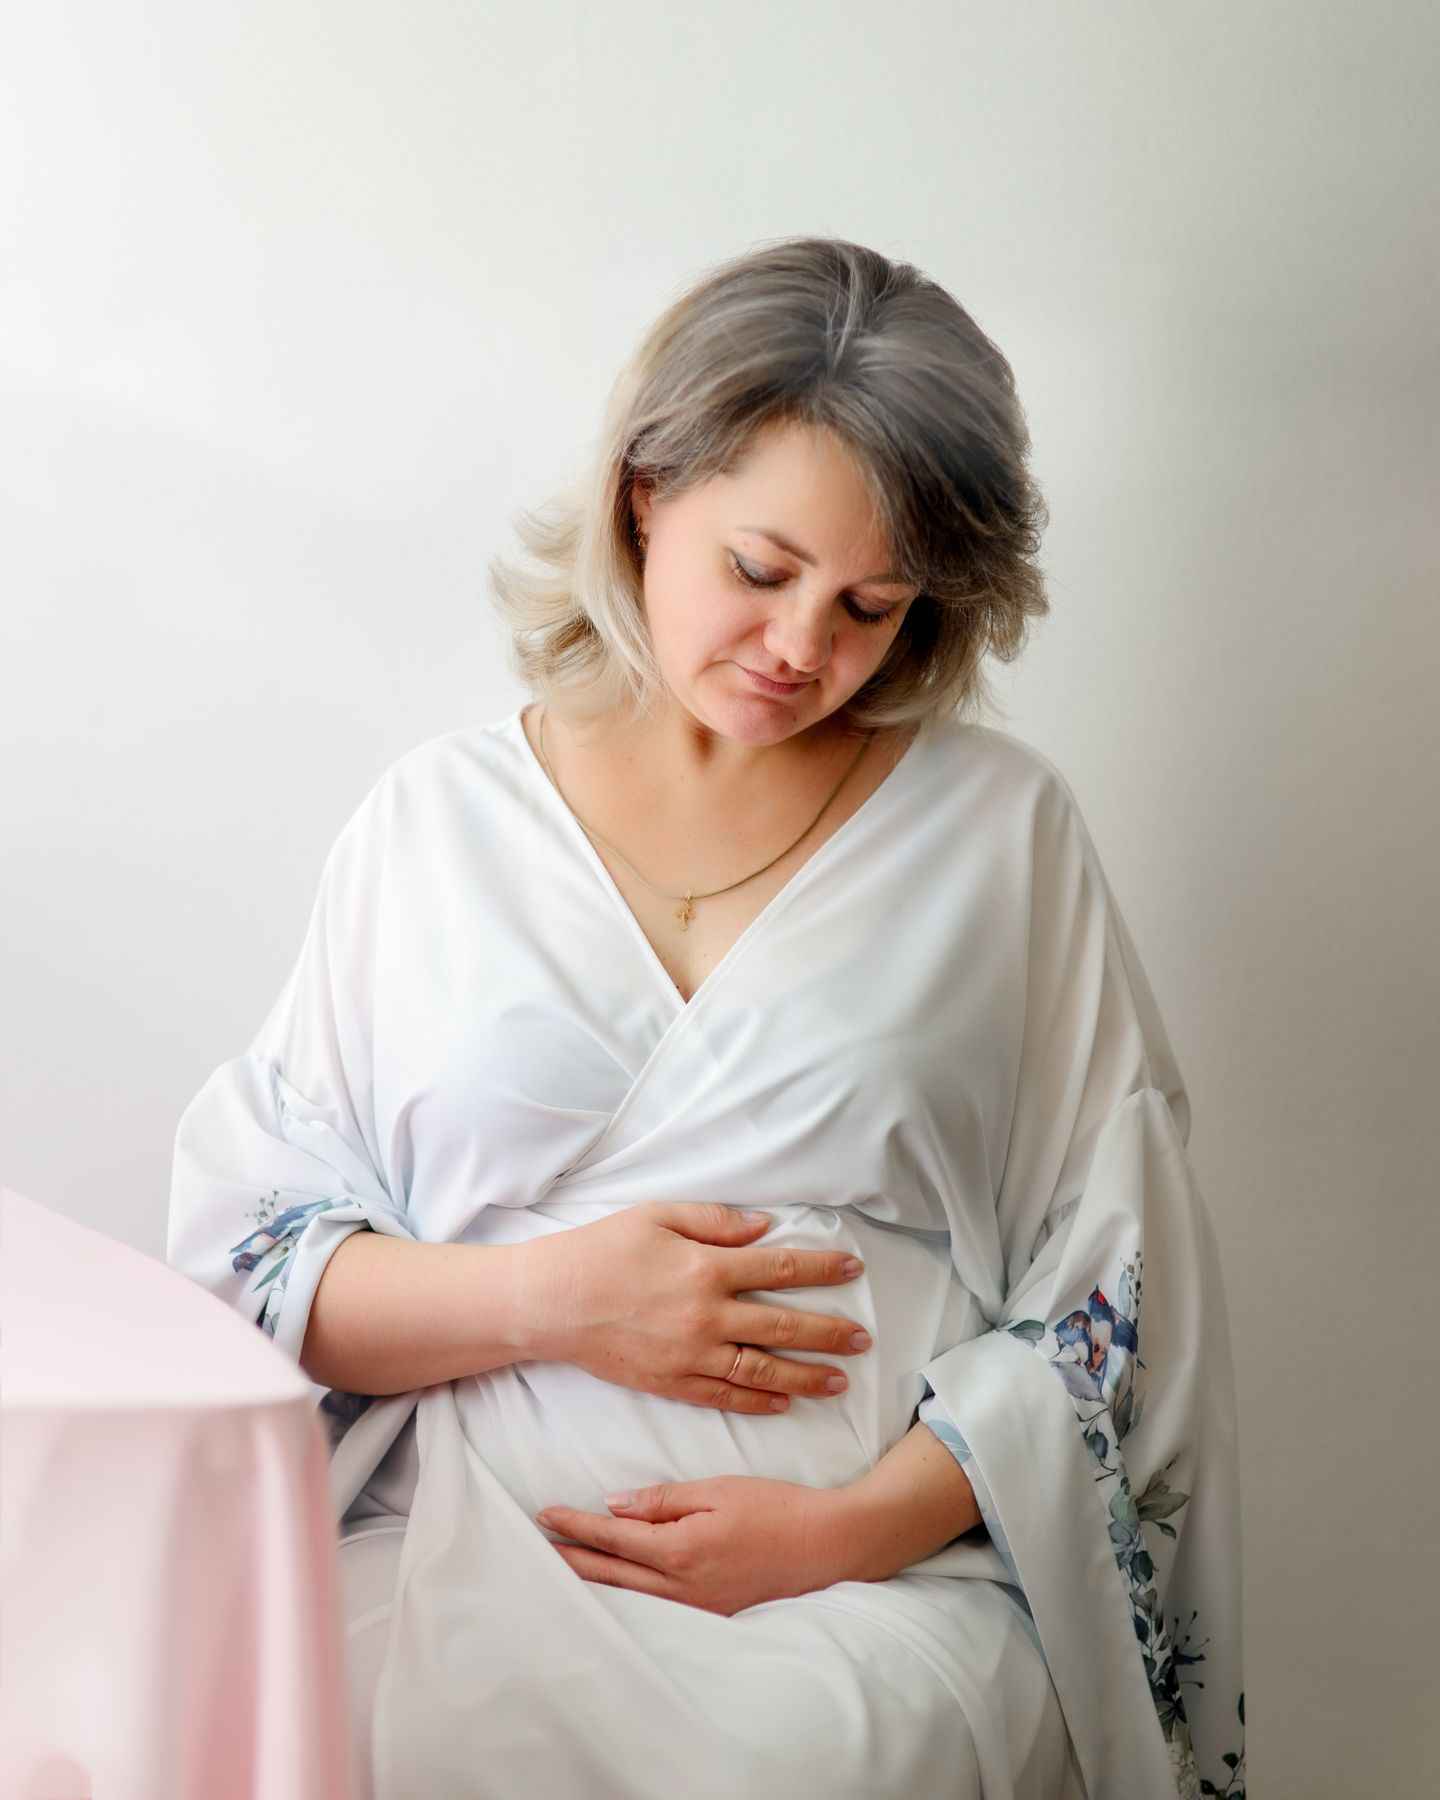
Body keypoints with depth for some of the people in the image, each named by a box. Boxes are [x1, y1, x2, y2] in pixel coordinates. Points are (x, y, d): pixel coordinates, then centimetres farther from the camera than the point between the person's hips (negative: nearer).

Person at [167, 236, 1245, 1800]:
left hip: (887, 1564, 0)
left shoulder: (1002, 828, 10)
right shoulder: (437, 821, 12)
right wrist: (549, 1295, -8)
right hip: (471, 1540, 1)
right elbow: (244, 1250, 9)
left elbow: (1115, 1285, 6)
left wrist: (857, 1522, -9)